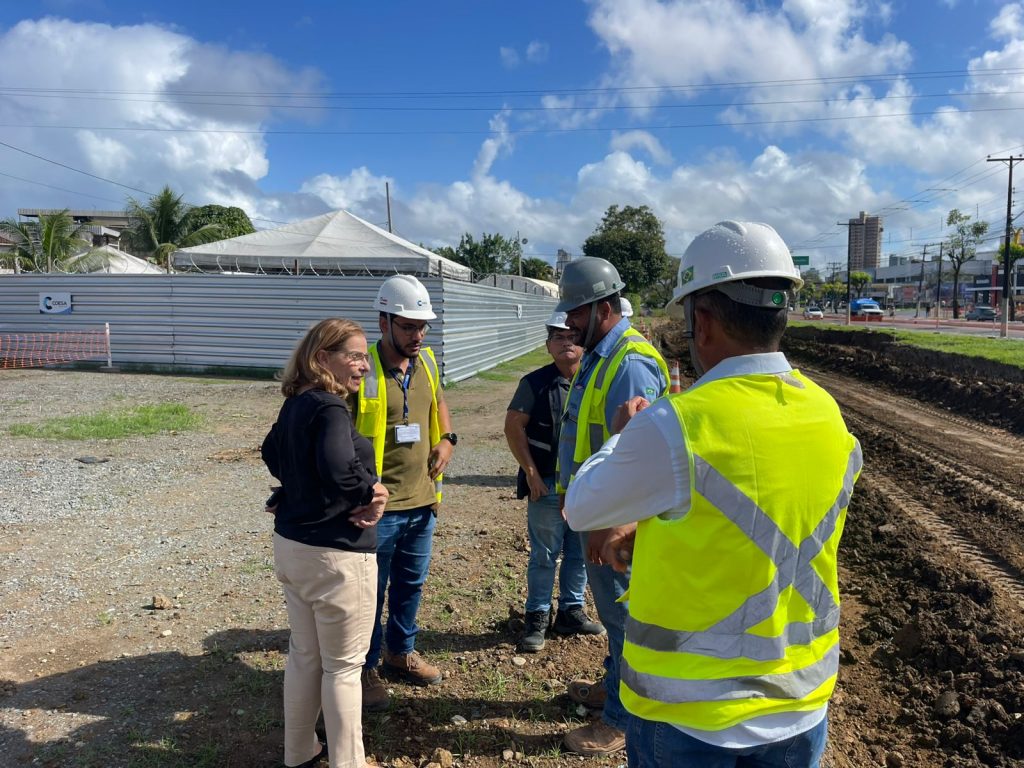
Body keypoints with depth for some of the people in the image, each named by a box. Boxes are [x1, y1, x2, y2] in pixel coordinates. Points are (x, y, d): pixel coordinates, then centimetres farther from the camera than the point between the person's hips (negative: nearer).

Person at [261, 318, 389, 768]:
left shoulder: (294, 405, 7)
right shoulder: (329, 408, -21)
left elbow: (272, 453, 24)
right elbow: (337, 468, -38)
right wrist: (371, 490, -21)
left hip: (290, 543, 9)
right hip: (335, 554, -9)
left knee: (304, 655, 22)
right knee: (344, 666, 8)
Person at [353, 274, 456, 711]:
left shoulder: (427, 361, 4)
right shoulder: (362, 370, -18)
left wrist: (446, 439, 6)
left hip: (422, 500, 7)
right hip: (379, 506, -6)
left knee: (411, 584, 21)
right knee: (371, 591, 10)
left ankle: (401, 651, 42)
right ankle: (366, 668, 29)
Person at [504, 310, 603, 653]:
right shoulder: (536, 383, -7)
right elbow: (513, 427, -6)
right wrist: (531, 472, -9)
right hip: (547, 486, -3)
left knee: (580, 554, 15)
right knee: (544, 556, 7)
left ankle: (571, 612, 32)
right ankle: (537, 618, 22)